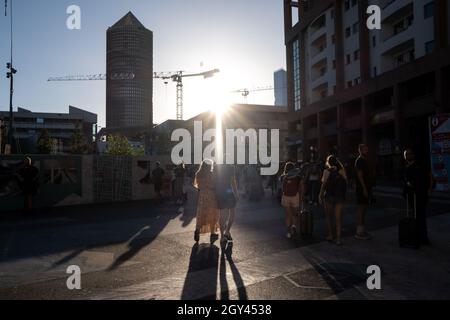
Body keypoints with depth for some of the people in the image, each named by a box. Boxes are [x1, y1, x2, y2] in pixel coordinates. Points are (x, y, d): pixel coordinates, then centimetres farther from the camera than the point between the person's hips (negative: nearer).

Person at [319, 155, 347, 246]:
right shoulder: (342, 170, 2)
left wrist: (320, 196, -2)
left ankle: (330, 235, 17)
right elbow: (345, 182, 6)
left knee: (328, 216, 15)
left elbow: (324, 184, -8)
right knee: (338, 218, 4)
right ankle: (338, 238, 2)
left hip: (329, 196, -2)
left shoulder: (327, 171, -5)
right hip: (340, 196, 2)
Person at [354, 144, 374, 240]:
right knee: (361, 209, -7)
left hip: (367, 187, 9)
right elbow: (359, 175, -17)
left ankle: (362, 231, 18)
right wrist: (364, 188, -21)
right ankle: (359, 232, -4)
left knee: (364, 209, 11)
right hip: (362, 188, -9)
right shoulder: (359, 161, -10)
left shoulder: (365, 161, 18)